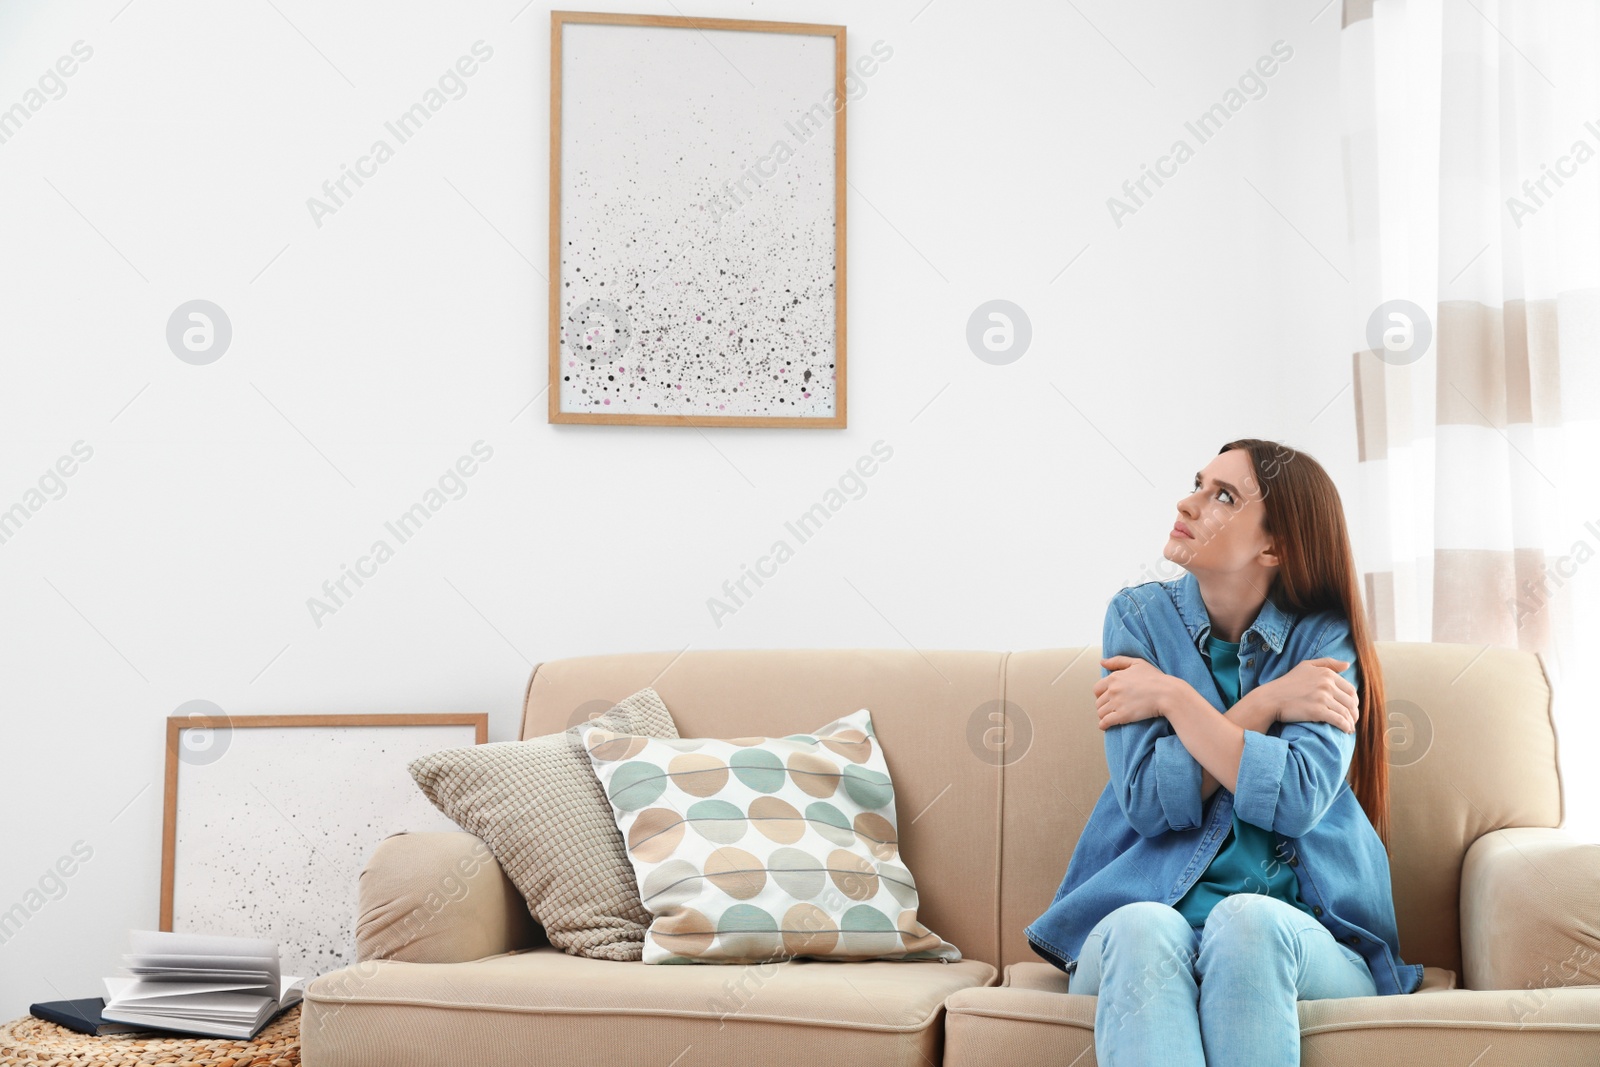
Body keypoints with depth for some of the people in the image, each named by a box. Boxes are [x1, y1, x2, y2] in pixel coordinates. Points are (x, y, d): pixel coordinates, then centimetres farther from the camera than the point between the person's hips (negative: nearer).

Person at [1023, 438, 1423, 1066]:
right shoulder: (1140, 617, 5)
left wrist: (1175, 698, -9)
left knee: (1246, 920, -34)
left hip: (1302, 940, 0)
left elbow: (1298, 799, -15)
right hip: (1148, 909, 1)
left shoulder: (1325, 638, 2)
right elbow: (1149, 799, -7)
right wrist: (1268, 702, -9)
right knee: (1144, 930, -34)